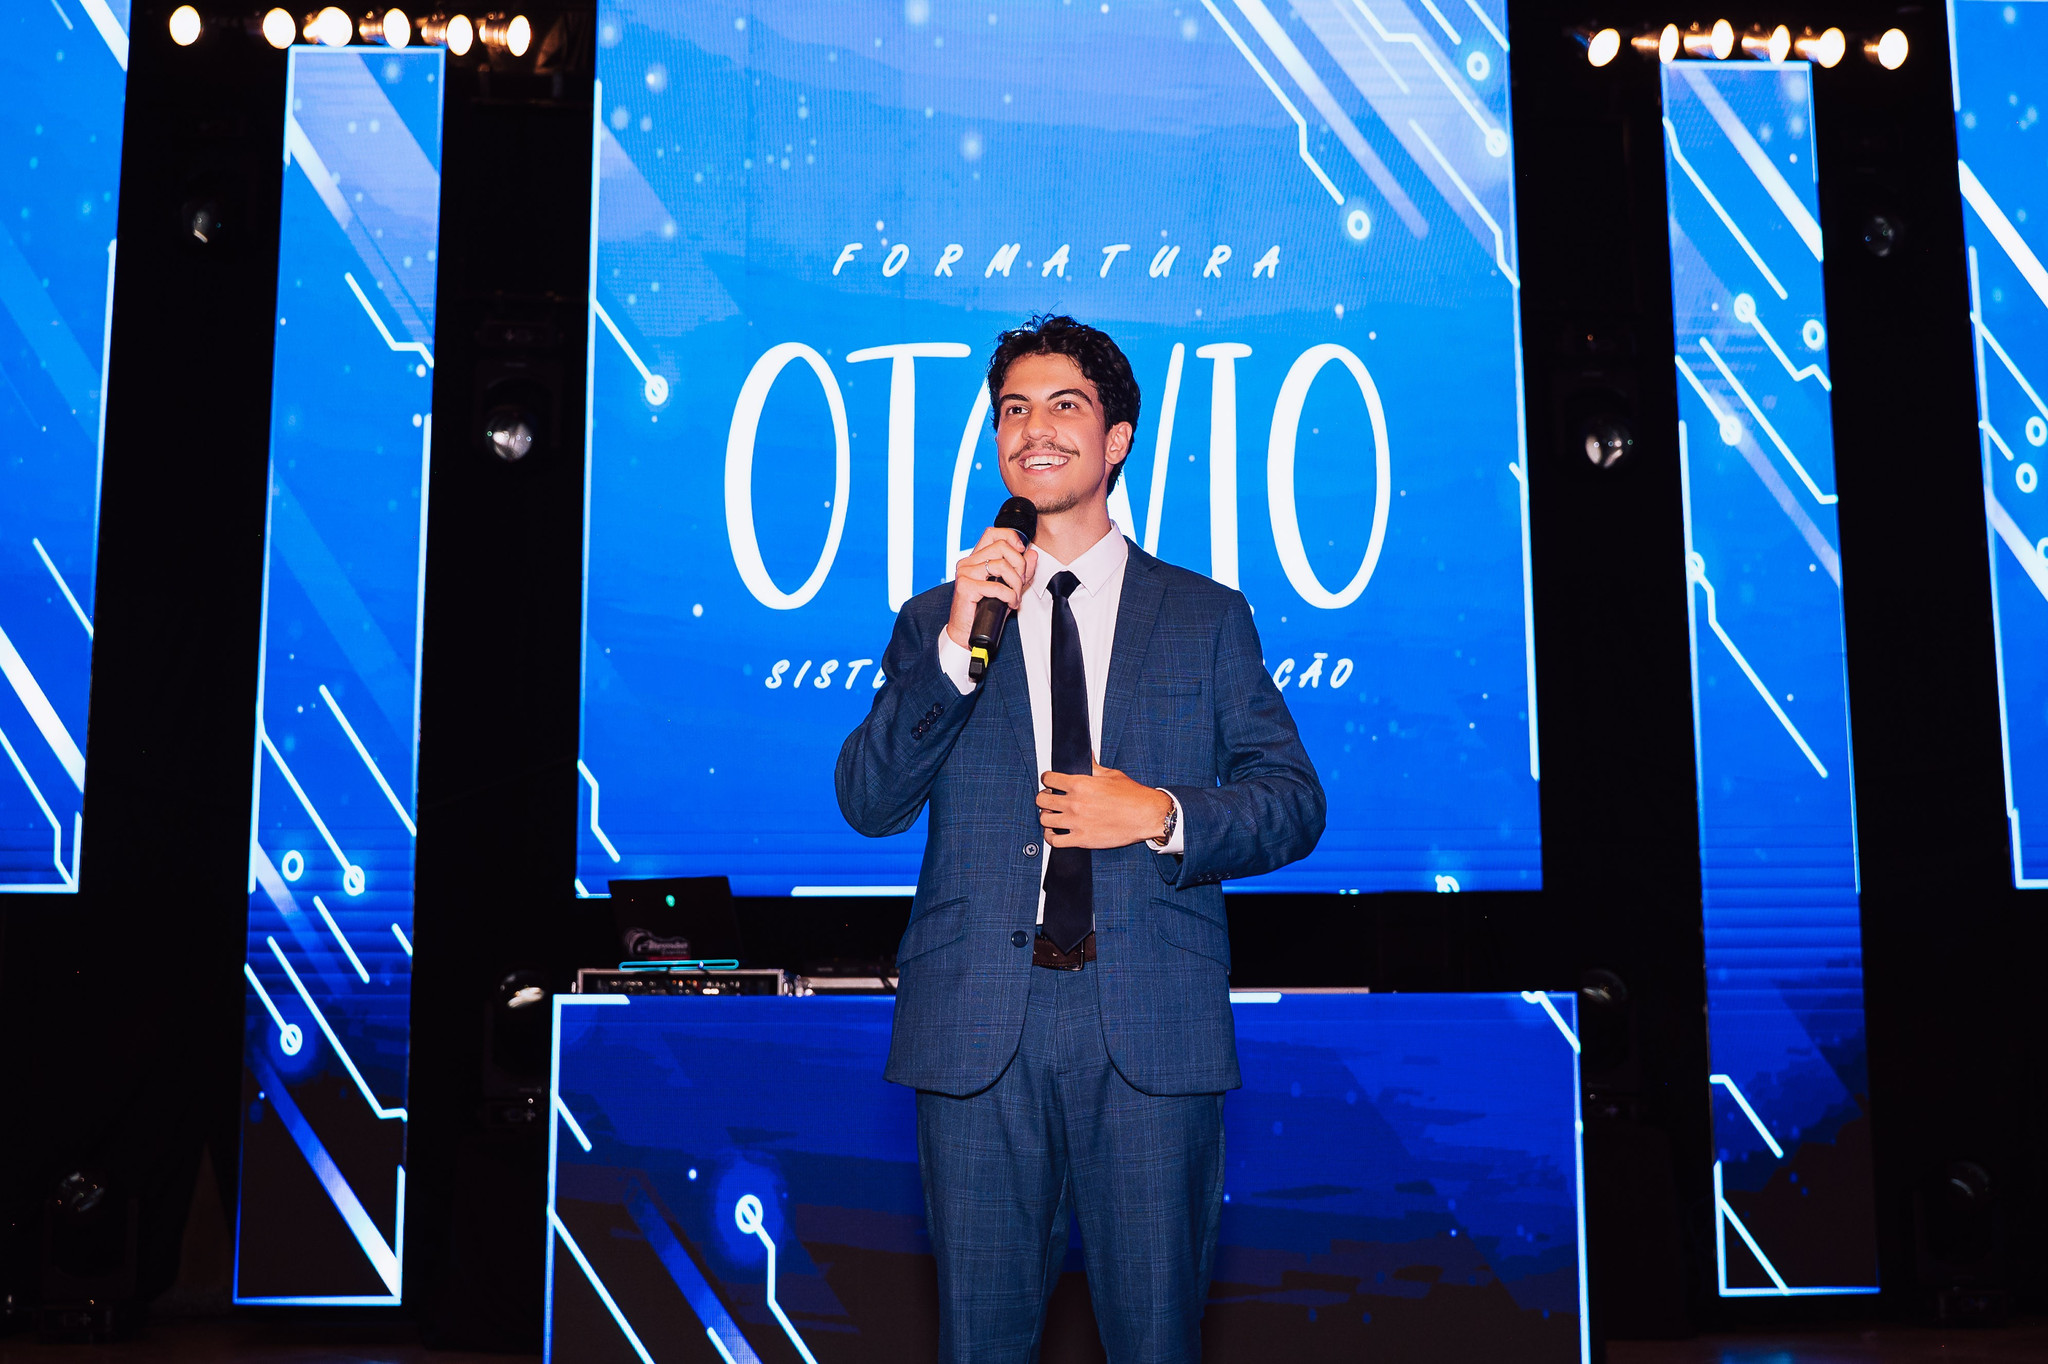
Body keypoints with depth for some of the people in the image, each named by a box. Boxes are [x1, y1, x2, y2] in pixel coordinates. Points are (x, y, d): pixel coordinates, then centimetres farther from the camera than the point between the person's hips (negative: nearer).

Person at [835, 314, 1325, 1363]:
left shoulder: (1207, 618, 11)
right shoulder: (932, 620, 12)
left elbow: (1295, 803, 8)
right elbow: (868, 804, 1)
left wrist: (1163, 815, -10)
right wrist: (956, 646, -11)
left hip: (1152, 1032, 0)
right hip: (976, 1028, 1)